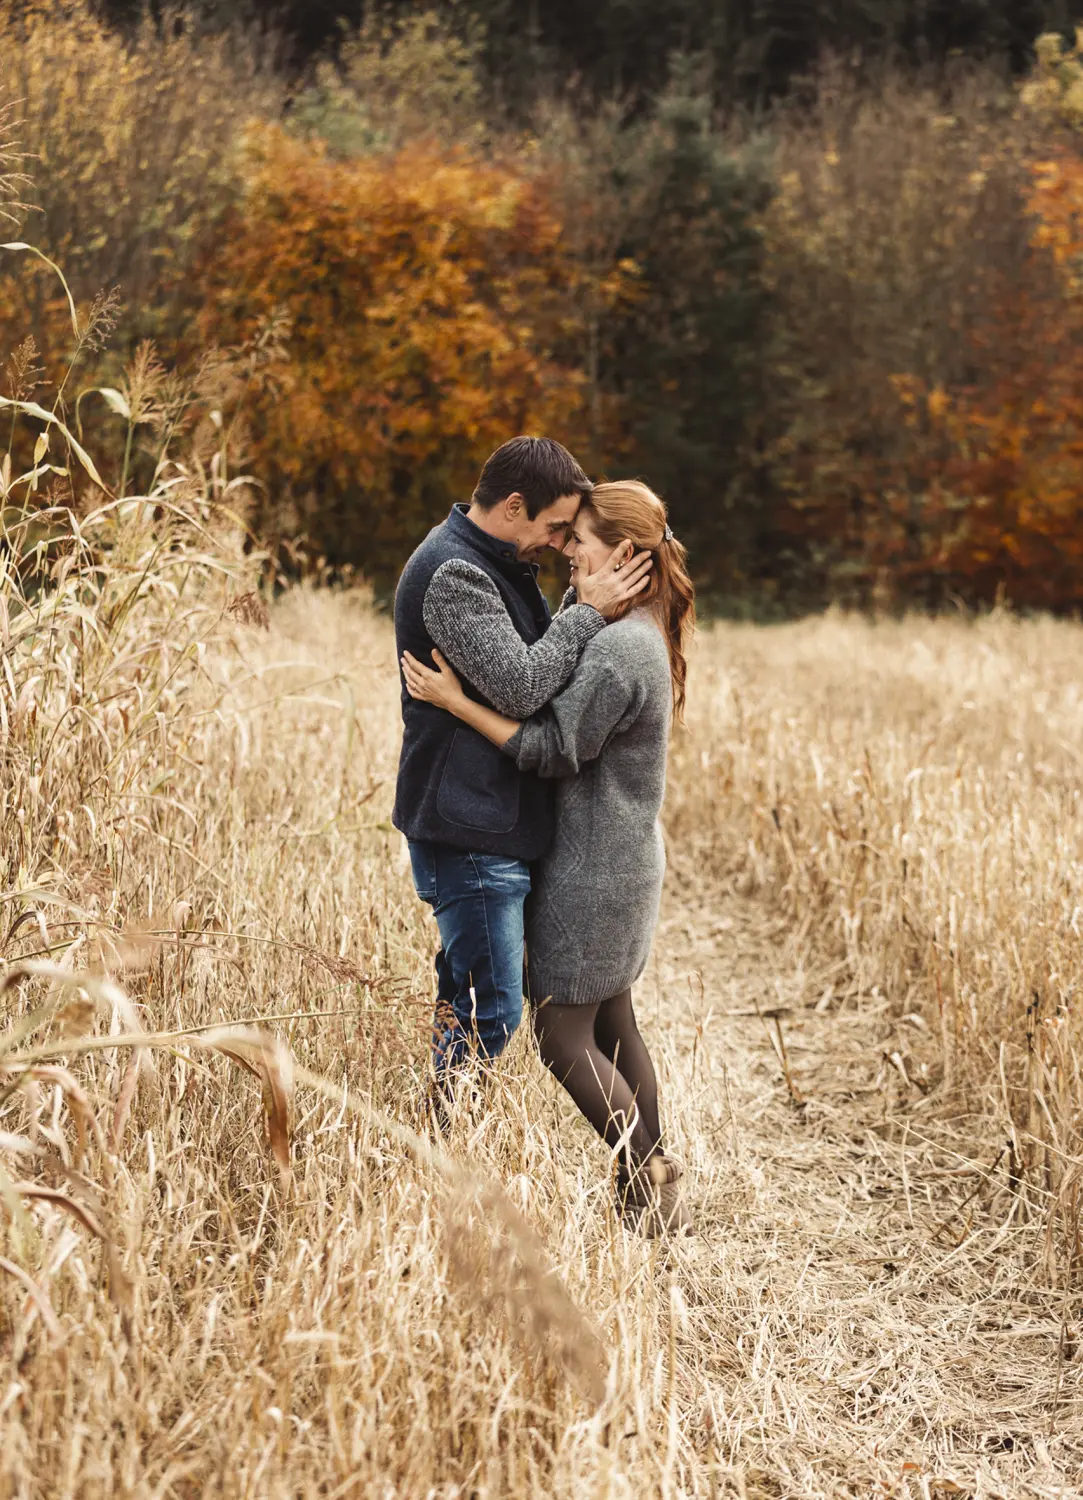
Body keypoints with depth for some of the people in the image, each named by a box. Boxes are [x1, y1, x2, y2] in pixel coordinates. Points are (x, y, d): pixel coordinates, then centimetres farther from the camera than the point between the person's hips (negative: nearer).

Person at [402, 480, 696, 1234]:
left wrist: (457, 700, -22)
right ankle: (655, 1195, 24)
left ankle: (649, 1175, 8)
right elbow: (547, 677, 10)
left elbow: (553, 749, -22)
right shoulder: (639, 633, 9)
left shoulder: (616, 649, -23)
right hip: (624, 859, 10)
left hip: (592, 868, -10)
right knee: (611, 1023, 17)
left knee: (563, 1037, 0)